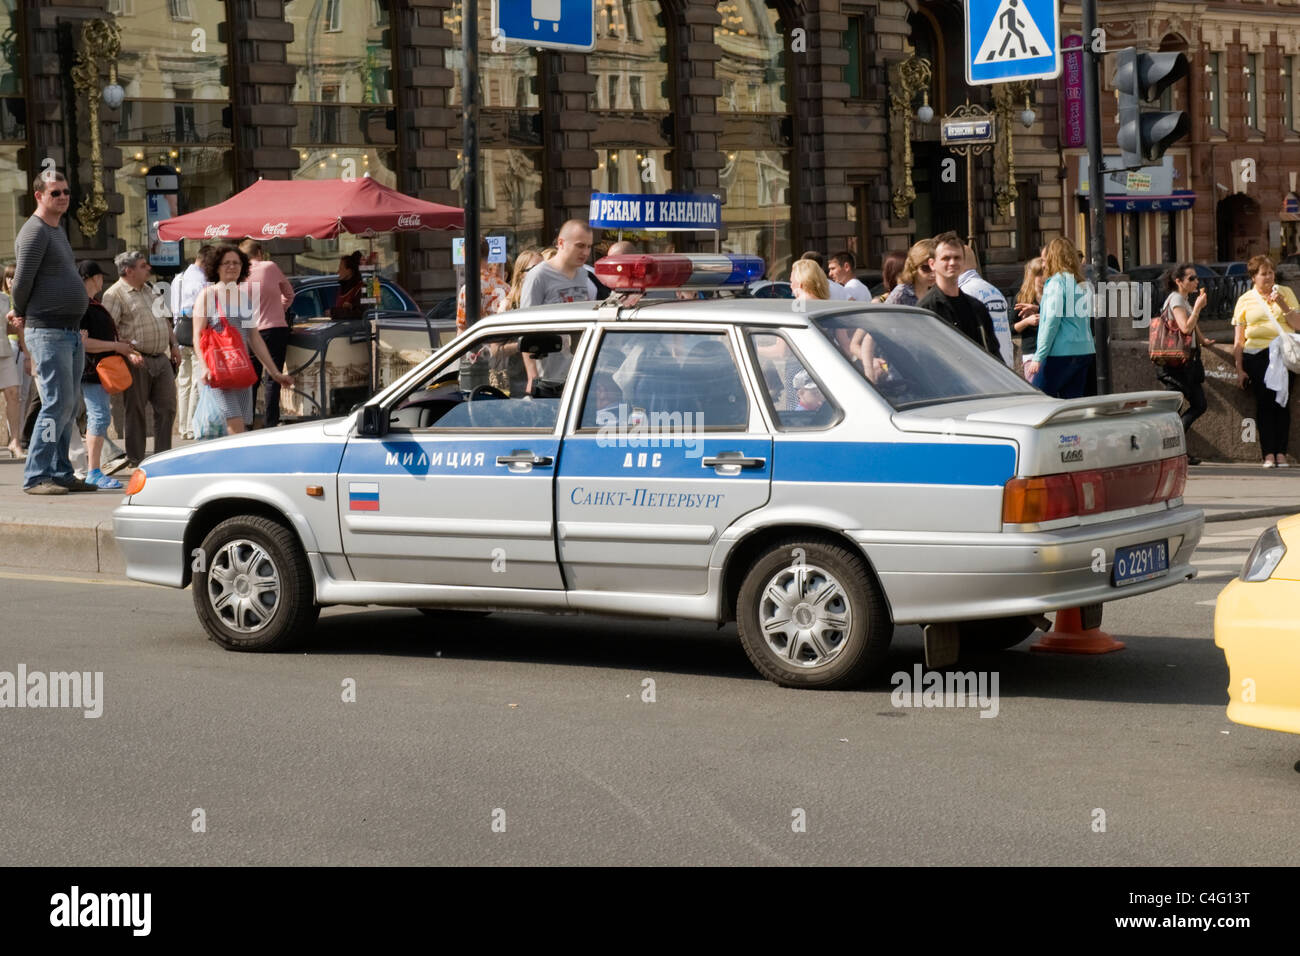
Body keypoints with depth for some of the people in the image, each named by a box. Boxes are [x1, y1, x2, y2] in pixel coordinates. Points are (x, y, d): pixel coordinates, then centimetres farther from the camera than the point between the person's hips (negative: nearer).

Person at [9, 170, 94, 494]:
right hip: (48, 332, -9)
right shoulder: (34, 232, -11)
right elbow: (21, 282, -13)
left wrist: (21, 314, 18)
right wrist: (23, 314, 3)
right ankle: (36, 477, -10)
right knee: (58, 403, -13)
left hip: (72, 333, 9)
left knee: (70, 406, 10)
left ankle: (60, 473, 16)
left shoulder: (58, 231, 19)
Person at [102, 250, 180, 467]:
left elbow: (165, 318, 26)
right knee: (136, 412, 0)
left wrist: (174, 345, 17)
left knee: (167, 408, 5)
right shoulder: (115, 294, -8)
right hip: (137, 362, -7)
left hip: (162, 358, 7)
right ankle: (135, 460, 7)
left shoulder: (150, 290, 18)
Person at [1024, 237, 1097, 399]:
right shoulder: (1083, 284, 15)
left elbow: (1052, 321, -13)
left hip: (1060, 353, -8)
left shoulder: (1057, 281, -8)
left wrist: (1039, 356, -13)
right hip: (1085, 351, 8)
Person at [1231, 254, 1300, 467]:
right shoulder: (1245, 300, 10)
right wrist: (1239, 369, 4)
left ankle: (1281, 452, -6)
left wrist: (1282, 305, -7)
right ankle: (1269, 454, -9)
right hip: (1257, 356, 0)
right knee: (1264, 402, -9)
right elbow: (1238, 340, 10)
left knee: (1282, 401, -8)